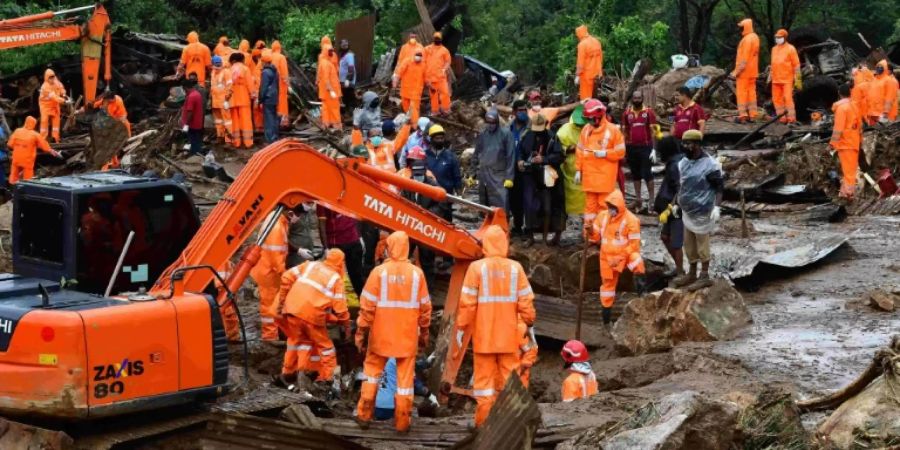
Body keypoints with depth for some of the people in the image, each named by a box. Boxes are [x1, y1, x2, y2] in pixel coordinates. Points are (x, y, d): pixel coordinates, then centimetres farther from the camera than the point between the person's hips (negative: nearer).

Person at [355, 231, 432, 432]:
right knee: (405, 376, 8)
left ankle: (364, 415, 16)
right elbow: (425, 307, 1)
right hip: (407, 336, 1)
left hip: (381, 335, -1)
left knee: (372, 370, 16)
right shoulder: (416, 273, -5)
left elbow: (367, 305, -8)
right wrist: (424, 333, 13)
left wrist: (362, 332, 0)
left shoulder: (379, 272, -9)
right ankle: (402, 422, 11)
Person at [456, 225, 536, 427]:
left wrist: (461, 327, 0)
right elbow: (526, 301, 0)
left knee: (484, 378, 4)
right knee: (510, 377, 9)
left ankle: (483, 423, 5)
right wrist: (529, 323, 15)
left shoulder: (477, 268, -9)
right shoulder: (515, 268, -2)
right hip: (509, 336, 2)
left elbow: (467, 302, -9)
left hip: (484, 335, -2)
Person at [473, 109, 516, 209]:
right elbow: (476, 155, 18)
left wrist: (509, 177, -10)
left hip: (499, 176, -5)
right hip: (483, 176, 5)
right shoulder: (482, 135, 11)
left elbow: (510, 156, -6)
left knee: (500, 206, -14)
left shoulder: (505, 134, -4)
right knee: (484, 205, 10)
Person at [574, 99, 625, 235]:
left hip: (605, 176, -4)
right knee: (590, 204, 9)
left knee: (605, 205, 0)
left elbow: (620, 152, -5)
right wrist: (578, 170, 8)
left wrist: (605, 153, -18)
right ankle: (589, 235, 14)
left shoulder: (613, 130, -6)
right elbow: (580, 151, 12)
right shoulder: (586, 129, 8)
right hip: (589, 174, 4)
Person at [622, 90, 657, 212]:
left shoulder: (648, 112, -2)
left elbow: (653, 131, -3)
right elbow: (625, 132, 10)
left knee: (647, 173, -3)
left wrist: (654, 148, -9)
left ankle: (651, 198, 2)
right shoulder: (627, 113, 6)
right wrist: (624, 149, 4)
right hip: (631, 147, 3)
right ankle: (638, 199, 15)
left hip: (645, 147, -3)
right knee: (635, 174, 9)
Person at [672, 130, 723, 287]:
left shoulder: (709, 165, -16)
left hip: (702, 212, -7)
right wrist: (677, 204, 17)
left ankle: (704, 274, 16)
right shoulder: (683, 162, 6)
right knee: (689, 244, 15)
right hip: (687, 211, 7)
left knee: (702, 244, 3)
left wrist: (716, 207, -19)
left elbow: (719, 187, -12)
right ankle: (691, 274, 27)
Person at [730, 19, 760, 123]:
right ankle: (752, 114, 13)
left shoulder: (747, 39, -18)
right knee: (751, 92, 11)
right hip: (752, 71, 9)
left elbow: (744, 58, -22)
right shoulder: (755, 37, 12)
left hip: (744, 71, -9)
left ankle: (742, 115, -7)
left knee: (742, 93, -5)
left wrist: (736, 71, -21)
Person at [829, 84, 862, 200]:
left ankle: (848, 192, -12)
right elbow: (858, 125, 17)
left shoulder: (841, 107, -12)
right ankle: (846, 191, 15)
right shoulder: (853, 106, 12)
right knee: (850, 169, 10)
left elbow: (838, 127, -17)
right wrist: (860, 139, 24)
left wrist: (833, 141, -15)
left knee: (848, 169, -10)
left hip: (845, 142, -8)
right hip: (854, 142, 8)